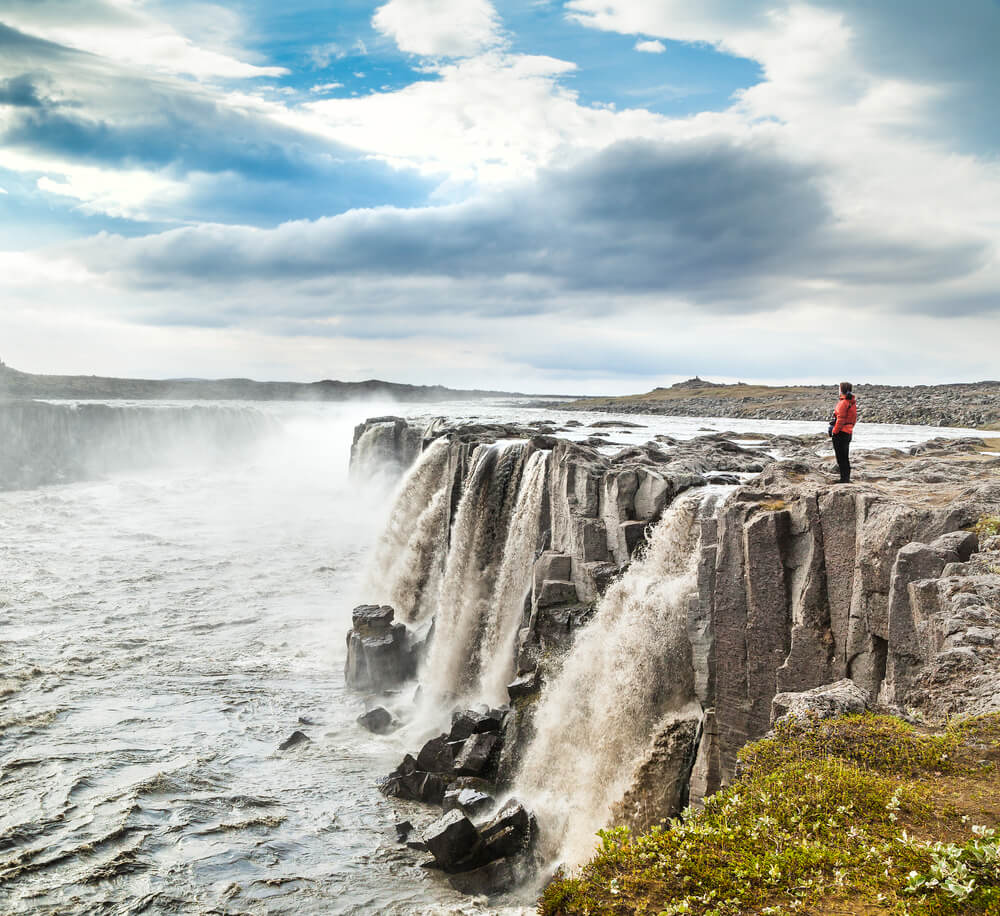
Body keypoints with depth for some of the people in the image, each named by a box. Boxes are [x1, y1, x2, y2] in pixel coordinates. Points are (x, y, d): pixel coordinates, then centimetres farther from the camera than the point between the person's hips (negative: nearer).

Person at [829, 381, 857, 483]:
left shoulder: (843, 403, -17)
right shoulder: (853, 403, 11)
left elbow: (840, 420, -20)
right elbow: (854, 419, 15)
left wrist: (834, 431, -13)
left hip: (840, 433, -9)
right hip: (849, 432, 9)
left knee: (841, 457, -4)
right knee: (845, 456, 16)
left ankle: (844, 478, -4)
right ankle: (847, 477, 21)